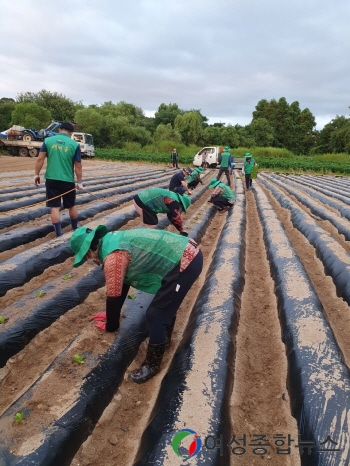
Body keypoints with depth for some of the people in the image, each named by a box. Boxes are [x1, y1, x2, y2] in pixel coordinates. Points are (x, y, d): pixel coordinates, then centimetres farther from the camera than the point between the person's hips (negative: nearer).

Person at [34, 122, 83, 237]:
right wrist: (79, 182, 4)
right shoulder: (75, 144, -4)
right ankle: (75, 228, 33)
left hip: (51, 179, 1)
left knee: (55, 207, 5)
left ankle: (58, 232, 6)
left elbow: (40, 159, -2)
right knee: (71, 205, 17)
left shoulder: (48, 140, 2)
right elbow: (78, 166, -3)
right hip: (68, 180, -1)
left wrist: (37, 174, 7)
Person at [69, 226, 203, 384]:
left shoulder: (113, 256, -16)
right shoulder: (114, 240, 15)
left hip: (184, 263, -10)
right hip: (190, 252, 10)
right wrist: (112, 313, 33)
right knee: (167, 300, 29)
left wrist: (111, 326, 12)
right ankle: (164, 338, 50)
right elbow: (122, 282, 25)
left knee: (155, 315, -1)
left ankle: (152, 365, 18)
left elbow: (114, 296, -7)